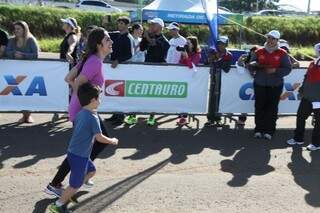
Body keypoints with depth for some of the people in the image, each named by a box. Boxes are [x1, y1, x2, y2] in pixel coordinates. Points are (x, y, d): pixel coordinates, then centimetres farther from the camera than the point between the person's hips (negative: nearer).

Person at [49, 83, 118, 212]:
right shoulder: (93, 118, -21)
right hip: (79, 156, -9)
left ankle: (69, 193, 30)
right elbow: (99, 138, -16)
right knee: (75, 184, 4)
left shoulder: (80, 113, 4)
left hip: (74, 152, 9)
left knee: (91, 171, 26)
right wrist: (112, 141, 1)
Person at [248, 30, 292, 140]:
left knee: (272, 108, 1)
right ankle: (259, 129, 12)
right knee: (259, 107, 3)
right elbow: (250, 66, 12)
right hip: (260, 84, 2)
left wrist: (275, 70, -16)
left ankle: (269, 131, 7)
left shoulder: (282, 53, 2)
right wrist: (254, 65, -12)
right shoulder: (259, 52, 8)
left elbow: (287, 69, -1)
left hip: (275, 86, -2)